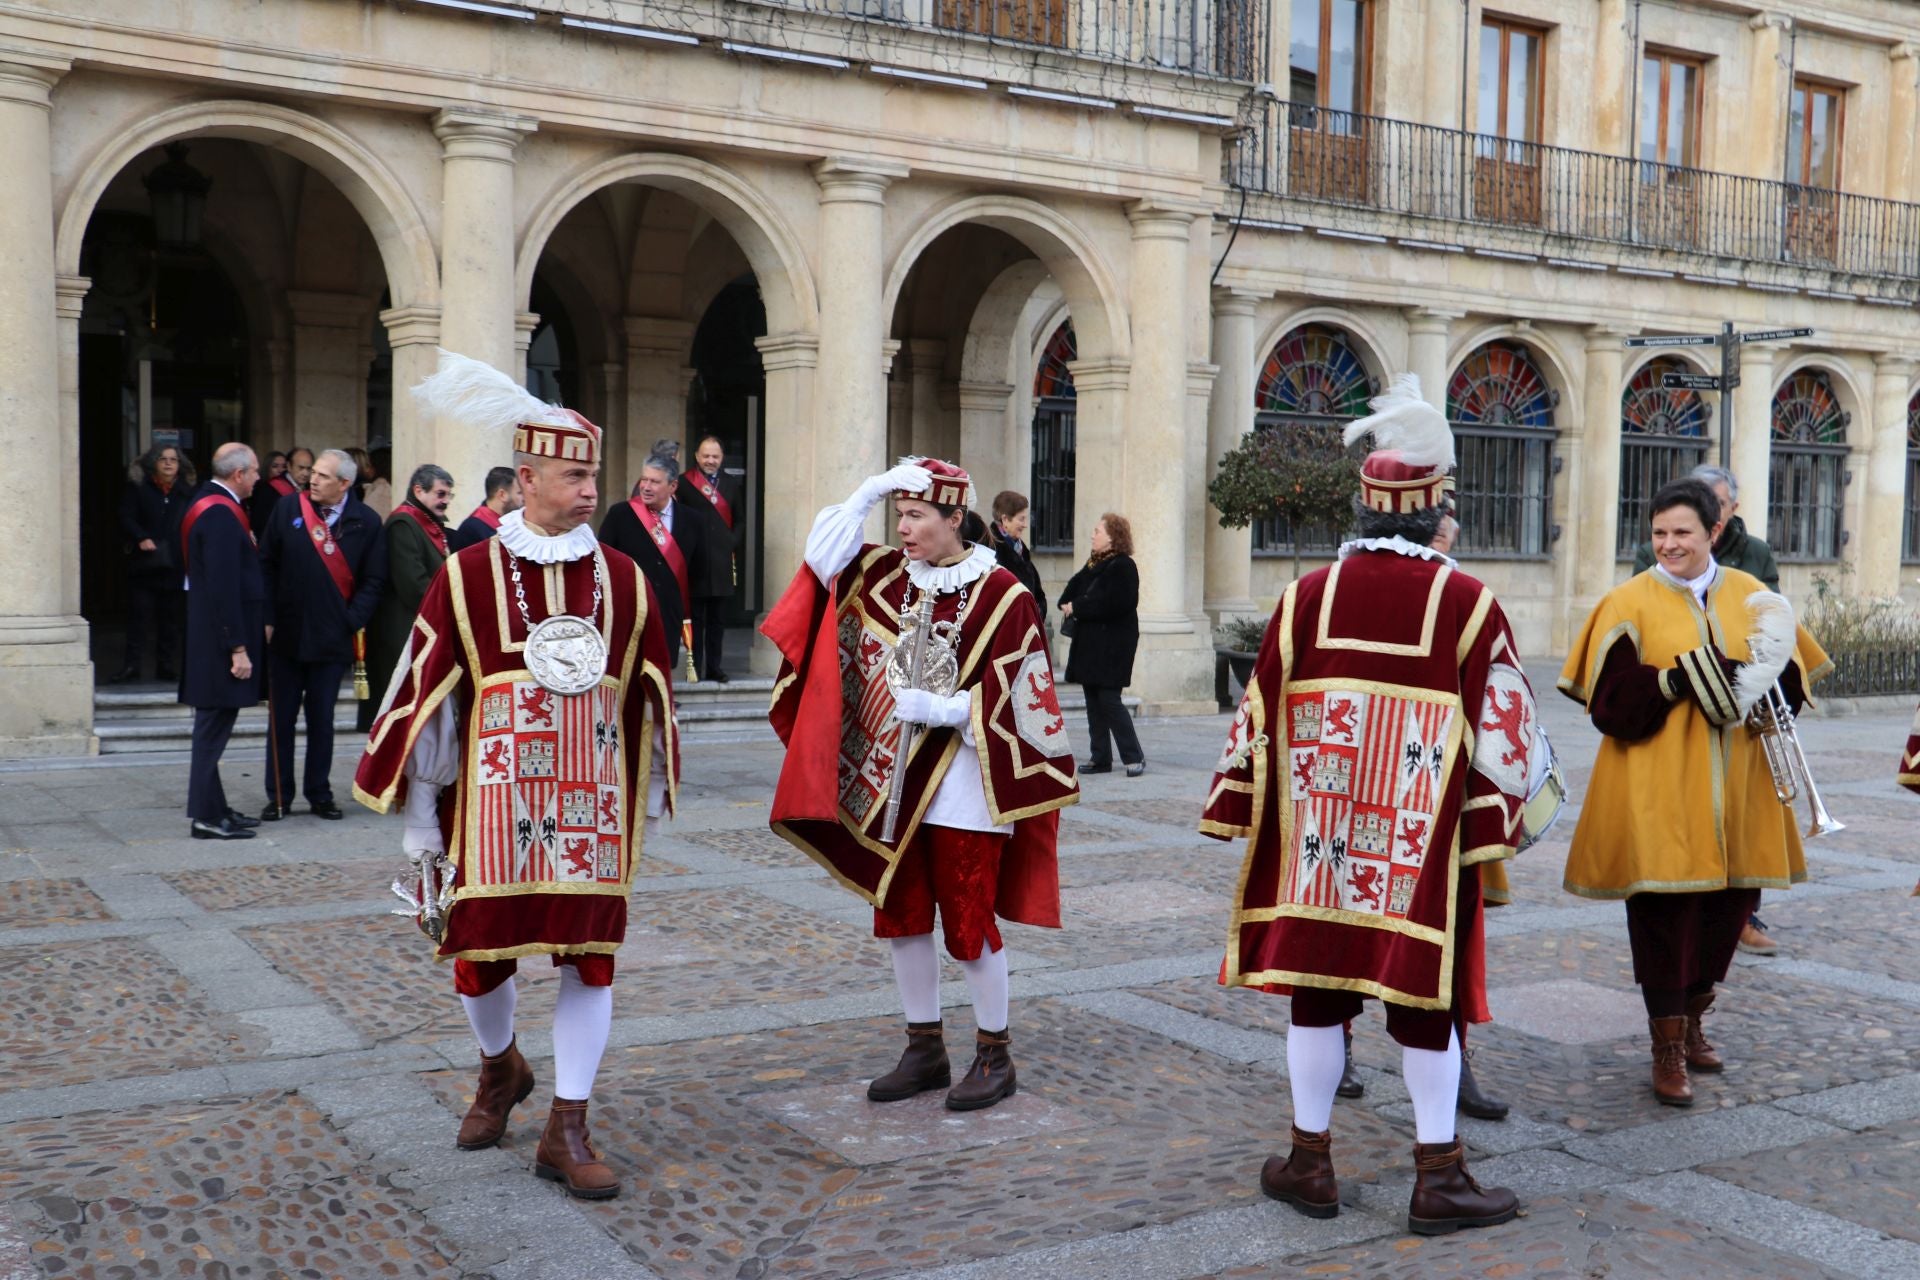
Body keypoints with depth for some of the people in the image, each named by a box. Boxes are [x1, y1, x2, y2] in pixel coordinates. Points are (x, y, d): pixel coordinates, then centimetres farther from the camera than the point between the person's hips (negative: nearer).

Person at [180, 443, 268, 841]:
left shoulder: (207, 505, 13)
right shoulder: (221, 514, -19)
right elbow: (225, 587, -23)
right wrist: (238, 647, -21)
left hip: (205, 635, 11)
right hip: (221, 638, -11)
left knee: (212, 726, 15)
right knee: (214, 725, -5)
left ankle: (213, 808, 23)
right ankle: (206, 816, 0)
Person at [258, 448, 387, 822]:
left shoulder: (365, 522, -3)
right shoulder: (288, 508, -1)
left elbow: (373, 580, 0)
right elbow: (266, 564, 2)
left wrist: (352, 621, -10)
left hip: (332, 638, -1)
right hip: (285, 635, 1)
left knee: (322, 719, 10)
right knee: (281, 718, 7)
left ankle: (319, 794, 21)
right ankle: (279, 796, 16)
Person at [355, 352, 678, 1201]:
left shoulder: (623, 579, 3)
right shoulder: (466, 577, -4)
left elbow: (649, 695, 11)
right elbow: (425, 697, -2)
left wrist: (652, 796, 15)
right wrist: (418, 812, -1)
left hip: (593, 804, 2)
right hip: (494, 803, -1)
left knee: (590, 955, 2)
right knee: (480, 946, 9)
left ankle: (567, 1131, 12)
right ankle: (499, 1070, 41)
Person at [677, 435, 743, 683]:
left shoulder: (732, 484, 12)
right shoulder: (684, 483, 1)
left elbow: (740, 520, 13)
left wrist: (732, 542, -2)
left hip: (722, 561, 3)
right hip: (695, 561, -3)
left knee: (718, 619, 8)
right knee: (696, 618, 1)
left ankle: (714, 667, 14)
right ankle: (695, 667, 5)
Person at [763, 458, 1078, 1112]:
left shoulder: (1002, 595, -10)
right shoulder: (888, 575, 6)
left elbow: (1013, 696, -11)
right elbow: (823, 556, 2)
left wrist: (940, 708, -22)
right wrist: (868, 492, -5)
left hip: (963, 786, -6)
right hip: (894, 782, 6)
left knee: (968, 922, 2)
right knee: (899, 915, 11)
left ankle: (995, 1055, 17)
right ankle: (925, 1049, 25)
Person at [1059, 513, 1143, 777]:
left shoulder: (1122, 566, -12)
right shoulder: (1093, 563, 15)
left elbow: (1110, 604, -22)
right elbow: (1075, 586, 17)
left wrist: (1076, 607, -17)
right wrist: (1067, 604, -5)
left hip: (1112, 644, -9)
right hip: (1089, 642, 9)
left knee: (1109, 699, -10)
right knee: (1093, 699, 9)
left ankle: (1134, 757, -1)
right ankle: (1100, 757, 15)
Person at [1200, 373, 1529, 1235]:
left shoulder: (1307, 596, -1)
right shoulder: (1466, 602, -7)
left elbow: (1263, 712, 3)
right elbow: (1499, 728, -6)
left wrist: (1244, 812, 11)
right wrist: (1493, 832, 2)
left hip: (1320, 836, 2)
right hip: (1424, 840, -2)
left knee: (1318, 984, 11)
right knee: (1424, 998, 6)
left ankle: (1309, 1163, 18)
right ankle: (1437, 1177, 13)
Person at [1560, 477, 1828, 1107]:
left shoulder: (1749, 595, 7)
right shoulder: (1630, 602, -4)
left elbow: (1794, 682, 6)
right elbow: (1609, 703, -11)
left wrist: (1754, 680, -16)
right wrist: (1683, 679, -23)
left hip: (1733, 790, 4)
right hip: (1657, 793, -4)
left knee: (1729, 903, 12)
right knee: (1665, 910, -3)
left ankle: (1692, 1015, 35)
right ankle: (1668, 1048, 11)